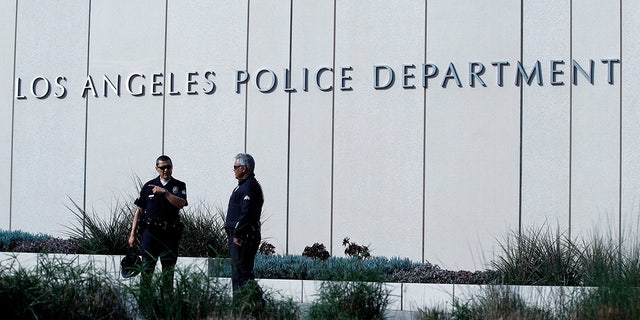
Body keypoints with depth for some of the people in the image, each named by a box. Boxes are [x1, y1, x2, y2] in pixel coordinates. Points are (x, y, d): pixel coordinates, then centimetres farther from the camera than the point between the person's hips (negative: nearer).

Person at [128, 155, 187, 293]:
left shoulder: (179, 186, 8)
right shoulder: (148, 186, 9)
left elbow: (181, 203, -11)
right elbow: (139, 210, 10)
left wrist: (165, 192, -17)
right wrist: (132, 233, 5)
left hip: (170, 233, 1)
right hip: (150, 230, -1)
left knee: (169, 268, 4)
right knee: (147, 266, -7)